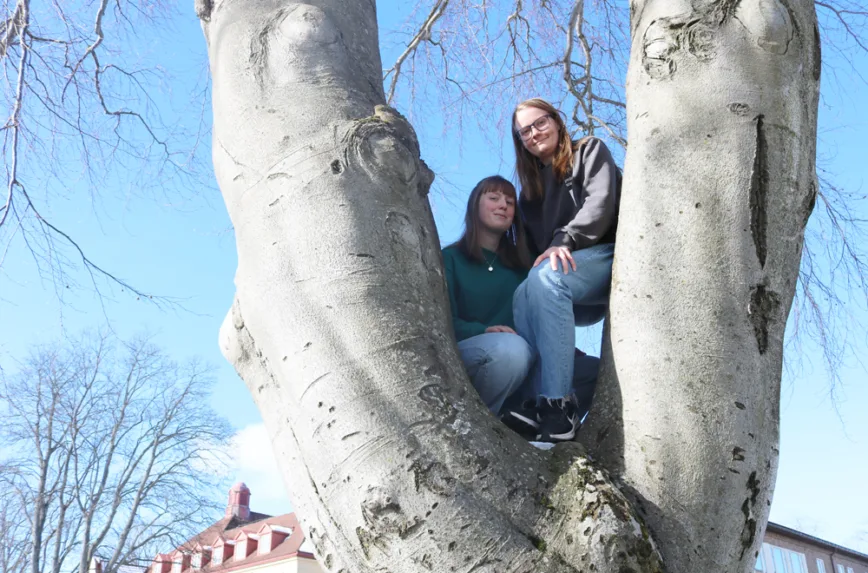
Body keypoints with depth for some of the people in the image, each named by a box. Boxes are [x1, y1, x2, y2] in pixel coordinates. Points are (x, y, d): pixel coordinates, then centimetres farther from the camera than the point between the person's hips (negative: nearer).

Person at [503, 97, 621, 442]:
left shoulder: (589, 151, 12)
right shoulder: (531, 188, 26)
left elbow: (600, 202, -7)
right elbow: (533, 247, 16)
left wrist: (565, 241, -22)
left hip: (611, 256, -5)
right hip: (568, 290, 6)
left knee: (546, 276, -35)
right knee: (524, 298, -25)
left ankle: (558, 405, -45)